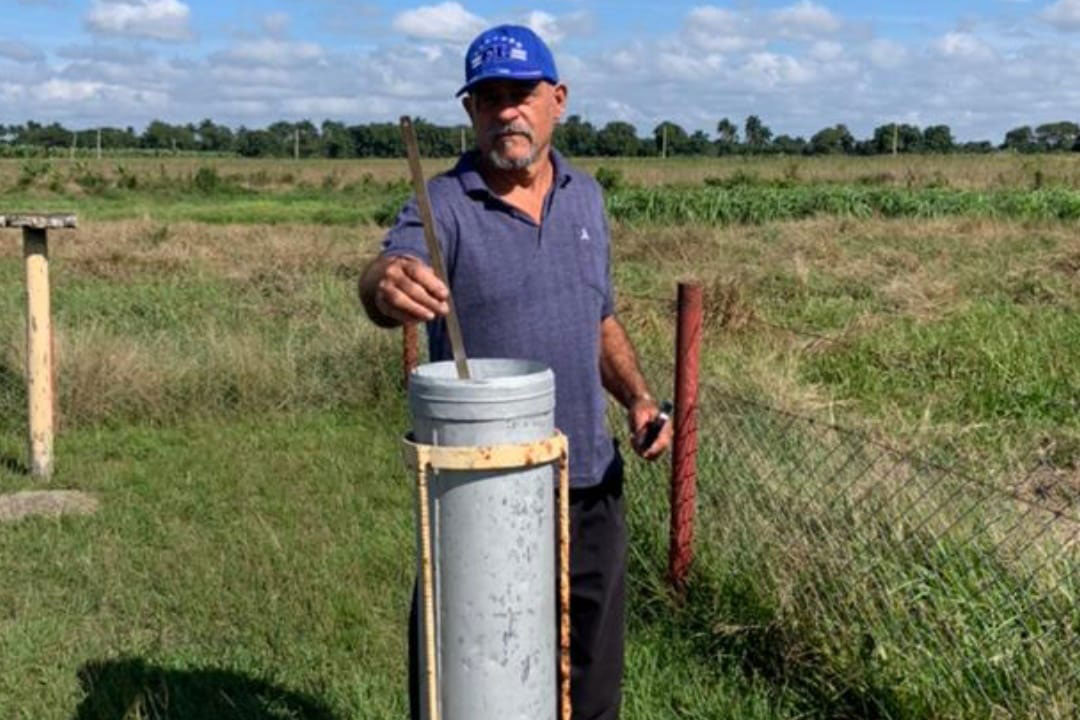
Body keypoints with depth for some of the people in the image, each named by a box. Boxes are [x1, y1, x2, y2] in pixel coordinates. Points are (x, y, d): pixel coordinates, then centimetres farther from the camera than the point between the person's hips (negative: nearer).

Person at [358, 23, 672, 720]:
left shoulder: (586, 197, 7)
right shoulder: (444, 205, -9)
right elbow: (389, 275, -30)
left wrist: (638, 397, 1)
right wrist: (387, 286, -54)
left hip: (590, 482, 5)